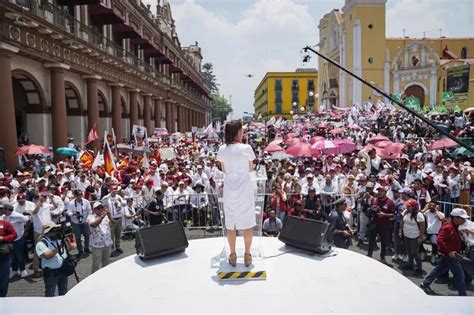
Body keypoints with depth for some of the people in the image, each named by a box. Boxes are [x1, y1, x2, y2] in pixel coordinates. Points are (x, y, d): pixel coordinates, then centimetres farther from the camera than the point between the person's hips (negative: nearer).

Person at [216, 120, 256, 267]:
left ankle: (233, 256, 23)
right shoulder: (246, 148, -11)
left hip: (229, 189, 2)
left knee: (230, 223, 13)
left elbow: (224, 169, 8)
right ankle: (247, 255, 21)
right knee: (247, 222, 11)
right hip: (245, 189, -2)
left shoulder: (222, 149, -3)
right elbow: (251, 168, 2)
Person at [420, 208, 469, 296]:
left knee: (439, 270, 18)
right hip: (450, 255, -10)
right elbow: (440, 240, -30)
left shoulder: (453, 226, 7)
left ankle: (425, 284, 28)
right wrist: (449, 252, -26)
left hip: (449, 254, 10)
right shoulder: (448, 227, -24)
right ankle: (462, 294, 13)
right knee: (459, 274, 0)